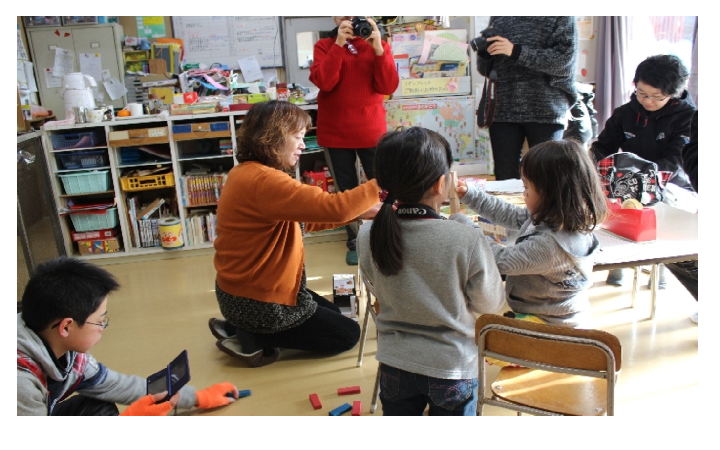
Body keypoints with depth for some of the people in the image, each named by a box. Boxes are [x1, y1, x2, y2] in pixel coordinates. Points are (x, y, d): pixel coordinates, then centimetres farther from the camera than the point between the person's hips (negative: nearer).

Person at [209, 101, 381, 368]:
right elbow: (330, 207, -35)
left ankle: (238, 328, 16)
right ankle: (253, 340, 1)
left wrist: (359, 212, 0)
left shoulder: (247, 172, 4)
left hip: (245, 285, 10)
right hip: (255, 301, -10)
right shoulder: (263, 181, -28)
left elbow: (303, 219, 7)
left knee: (331, 313, 26)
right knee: (347, 334, 6)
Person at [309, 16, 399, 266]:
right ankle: (354, 243, 24)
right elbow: (323, 82, -16)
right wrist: (339, 44, -18)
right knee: (346, 191, 9)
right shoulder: (324, 46, 3)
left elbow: (388, 87, -9)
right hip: (335, 133, 0)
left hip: (372, 131, 0)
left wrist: (378, 49, -18)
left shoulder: (378, 45, 4)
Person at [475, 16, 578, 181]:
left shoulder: (560, 17, 4)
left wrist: (516, 51, -17)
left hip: (545, 111, -3)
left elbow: (566, 58, -10)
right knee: (505, 177, 0)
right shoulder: (497, 17, 17)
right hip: (503, 110, 3)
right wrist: (484, 53, -3)